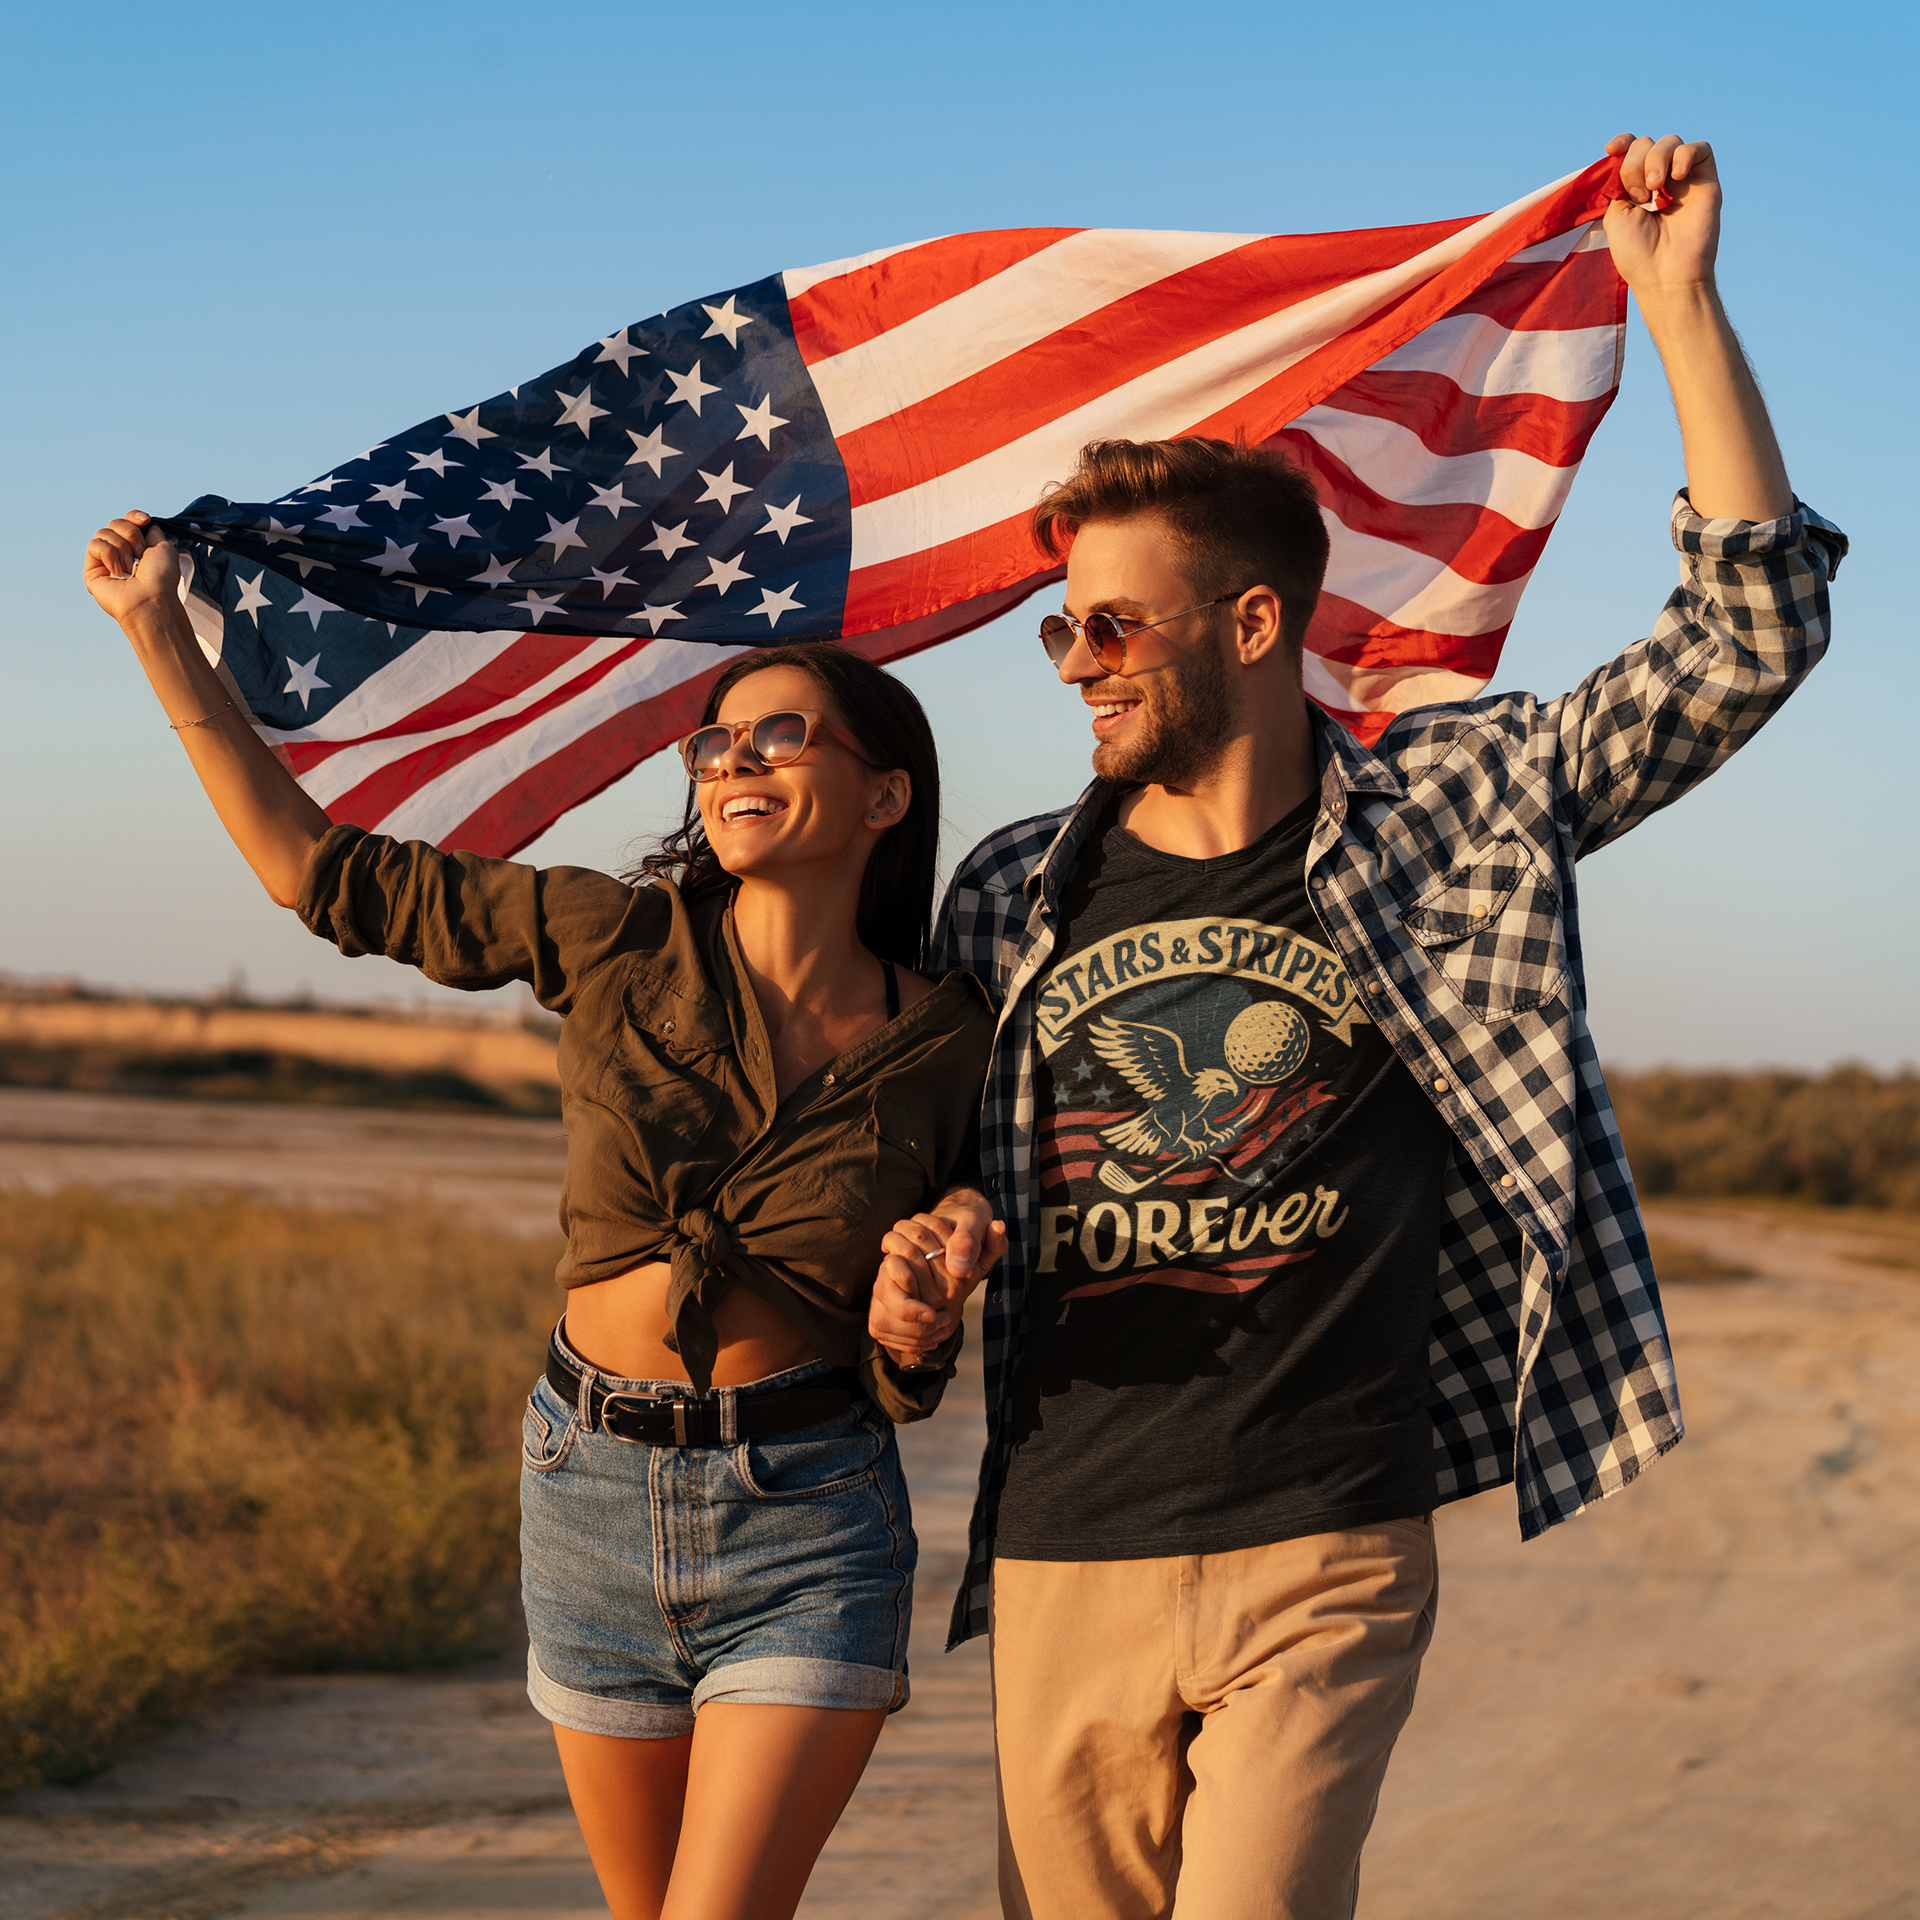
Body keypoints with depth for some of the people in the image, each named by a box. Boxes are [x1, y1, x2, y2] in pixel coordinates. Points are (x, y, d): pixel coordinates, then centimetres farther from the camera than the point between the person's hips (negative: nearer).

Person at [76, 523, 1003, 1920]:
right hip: (592, 1497, 2)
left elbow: (904, 1384, 7)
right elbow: (319, 868, 2)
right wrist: (160, 628, 0)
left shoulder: (942, 1041, -3)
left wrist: (918, 1328, -16)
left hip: (808, 1534, -2)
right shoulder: (618, 947, -3)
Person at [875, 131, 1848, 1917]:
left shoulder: (1450, 815, 1)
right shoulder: (1008, 898, 9)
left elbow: (1749, 633, -4)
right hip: (1063, 1564, 3)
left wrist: (1676, 299, -7)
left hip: (1322, 1565, -3)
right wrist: (907, 1271, -3)